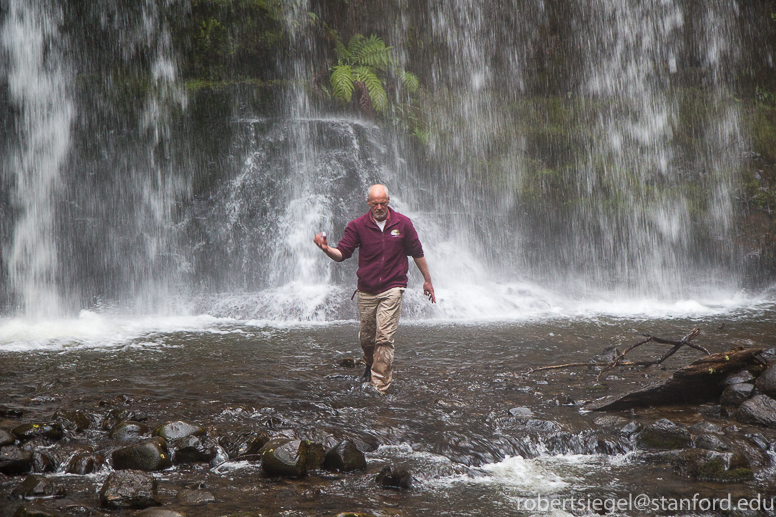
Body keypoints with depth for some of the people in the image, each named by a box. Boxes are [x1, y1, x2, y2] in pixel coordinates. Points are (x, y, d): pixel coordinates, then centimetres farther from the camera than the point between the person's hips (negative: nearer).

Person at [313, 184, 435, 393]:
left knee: (385, 337, -11)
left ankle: (379, 386, -10)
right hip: (366, 290, 2)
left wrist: (427, 280, 17)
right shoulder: (357, 225, -1)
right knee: (366, 336, 12)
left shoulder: (402, 223, 0)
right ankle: (370, 363, 45)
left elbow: (417, 253, 11)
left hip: (392, 288, -2)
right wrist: (326, 249, -25)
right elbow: (342, 253, -3)